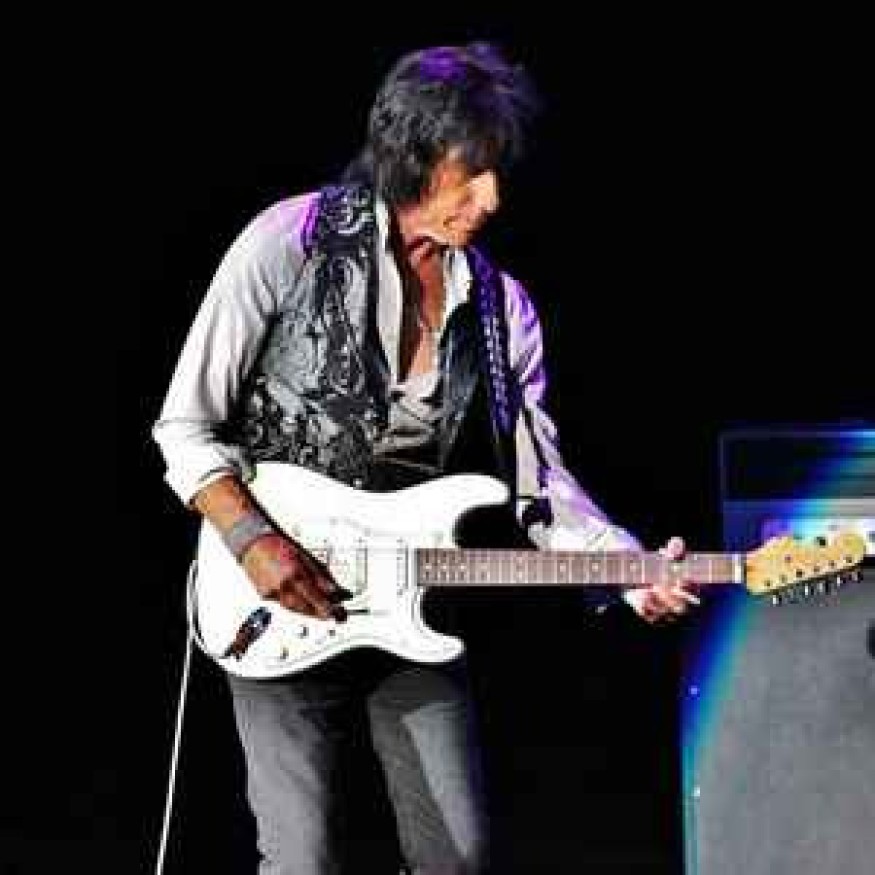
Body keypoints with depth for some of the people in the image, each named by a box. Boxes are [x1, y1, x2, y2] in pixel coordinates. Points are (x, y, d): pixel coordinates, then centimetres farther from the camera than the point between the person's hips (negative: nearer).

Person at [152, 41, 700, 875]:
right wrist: (251, 539, -21)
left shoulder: (501, 304, 4)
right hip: (282, 612, -4)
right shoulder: (289, 244, -10)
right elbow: (186, 425, -7)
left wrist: (630, 568, -13)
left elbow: (538, 470, 3)